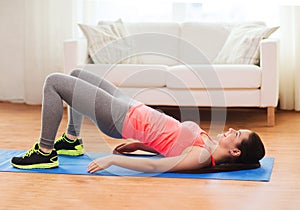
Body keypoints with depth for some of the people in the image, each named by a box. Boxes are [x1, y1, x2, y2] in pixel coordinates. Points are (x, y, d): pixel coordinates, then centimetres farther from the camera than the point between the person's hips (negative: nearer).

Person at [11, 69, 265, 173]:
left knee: (54, 82, -9)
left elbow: (155, 166, -29)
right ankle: (72, 141, 32)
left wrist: (112, 159, -28)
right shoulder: (206, 142, 0)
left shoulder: (202, 157, -24)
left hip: (121, 120, -9)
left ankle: (45, 153, 1)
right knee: (77, 74, 24)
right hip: (133, 110, 9)